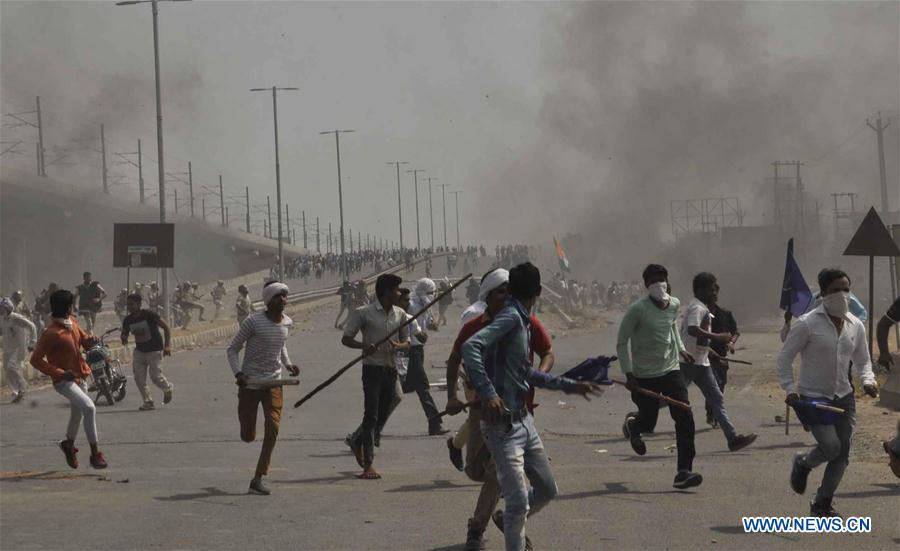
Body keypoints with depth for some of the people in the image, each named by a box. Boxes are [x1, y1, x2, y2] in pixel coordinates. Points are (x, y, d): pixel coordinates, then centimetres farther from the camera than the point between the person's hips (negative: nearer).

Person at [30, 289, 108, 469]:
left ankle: (69, 444, 51)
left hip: (79, 377, 9)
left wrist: (91, 340, -10)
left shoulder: (72, 323, 1)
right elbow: (36, 359, -21)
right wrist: (60, 373, -25)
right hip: (64, 380, -9)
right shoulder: (51, 333, -23)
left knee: (77, 413, 24)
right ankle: (95, 453, -18)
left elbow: (84, 340, 15)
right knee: (89, 408, -24)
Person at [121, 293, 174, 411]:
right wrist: (124, 339, -17)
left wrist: (167, 346, -18)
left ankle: (168, 388, 24)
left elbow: (166, 327, -11)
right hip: (139, 351, 5)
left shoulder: (149, 315, -18)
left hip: (154, 350, -5)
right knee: (139, 378, -5)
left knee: (155, 376, -8)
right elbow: (124, 334, 9)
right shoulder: (128, 320, -2)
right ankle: (148, 402, 6)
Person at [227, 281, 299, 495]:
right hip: (249, 384, -4)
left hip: (273, 383, 4)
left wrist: (288, 364, 6)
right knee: (248, 437, 4)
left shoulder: (287, 323, 2)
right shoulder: (253, 322, -15)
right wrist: (238, 373, -22)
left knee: (273, 430, -11)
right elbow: (233, 349, -7)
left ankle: (258, 480, -5)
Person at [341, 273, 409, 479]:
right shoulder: (364, 313, -5)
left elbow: (406, 343, 15)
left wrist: (398, 346, -10)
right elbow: (346, 339, -3)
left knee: (383, 414, 11)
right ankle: (368, 464, -10)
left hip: (391, 369, 5)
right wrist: (363, 346, -22)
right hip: (372, 368, -5)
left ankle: (358, 443, 37)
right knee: (371, 415, -9)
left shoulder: (400, 314, 10)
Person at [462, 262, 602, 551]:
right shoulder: (510, 317, -15)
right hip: (503, 425, -9)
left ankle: (508, 521, 42)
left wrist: (571, 385, 29)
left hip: (523, 420, 9)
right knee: (519, 500, -8)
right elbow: (470, 347, -29)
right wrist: (488, 393, -34)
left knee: (547, 489, 19)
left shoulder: (522, 321, 12)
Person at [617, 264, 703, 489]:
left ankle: (684, 472, -9)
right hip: (644, 376, -4)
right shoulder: (638, 309, -15)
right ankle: (632, 425, 47)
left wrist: (681, 349, 16)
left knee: (685, 418, -11)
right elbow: (621, 342, -10)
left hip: (671, 370, 4)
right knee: (648, 422, 7)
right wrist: (629, 374, -15)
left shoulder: (674, 304, 2)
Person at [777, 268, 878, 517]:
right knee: (830, 446, -19)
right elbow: (784, 358, -6)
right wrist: (790, 389, -15)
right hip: (813, 398, -5)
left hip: (844, 397, 5)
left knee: (843, 452, 1)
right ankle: (802, 463, 16)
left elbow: (862, 360, 17)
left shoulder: (856, 326, 6)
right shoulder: (807, 324, -11)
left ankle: (822, 503, 17)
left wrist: (868, 380, -4)